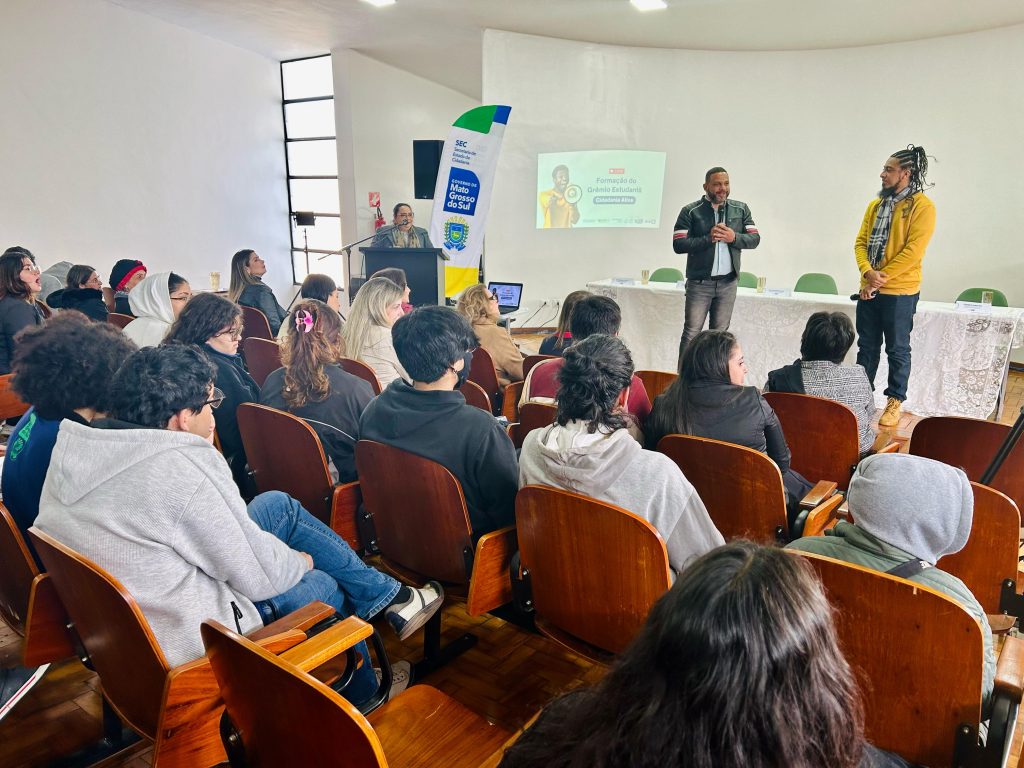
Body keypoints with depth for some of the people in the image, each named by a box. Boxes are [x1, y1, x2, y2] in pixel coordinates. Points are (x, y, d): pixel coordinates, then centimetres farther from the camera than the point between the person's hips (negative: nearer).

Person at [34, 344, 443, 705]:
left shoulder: (73, 445, -5)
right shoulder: (183, 468, -30)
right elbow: (259, 574, -20)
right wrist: (300, 559, 0)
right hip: (180, 639, -8)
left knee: (279, 505, 9)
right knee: (324, 586, 13)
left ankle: (388, 596, 20)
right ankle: (364, 704, 36)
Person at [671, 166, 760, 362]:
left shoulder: (741, 209, 8)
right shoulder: (691, 211, -3)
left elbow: (755, 238, 4)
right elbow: (678, 244, -11)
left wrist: (734, 237, -15)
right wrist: (708, 238, -21)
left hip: (728, 283, 4)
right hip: (699, 283, -3)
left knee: (720, 333, 11)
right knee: (691, 332, -1)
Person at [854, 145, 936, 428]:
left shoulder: (922, 206, -9)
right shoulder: (876, 204, 11)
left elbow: (913, 250, -16)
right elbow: (860, 241, 6)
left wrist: (882, 277, -17)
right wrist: (867, 272, -11)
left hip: (899, 292, -6)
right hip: (869, 290, 6)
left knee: (897, 350, 5)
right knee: (867, 346, 13)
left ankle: (895, 402, 16)